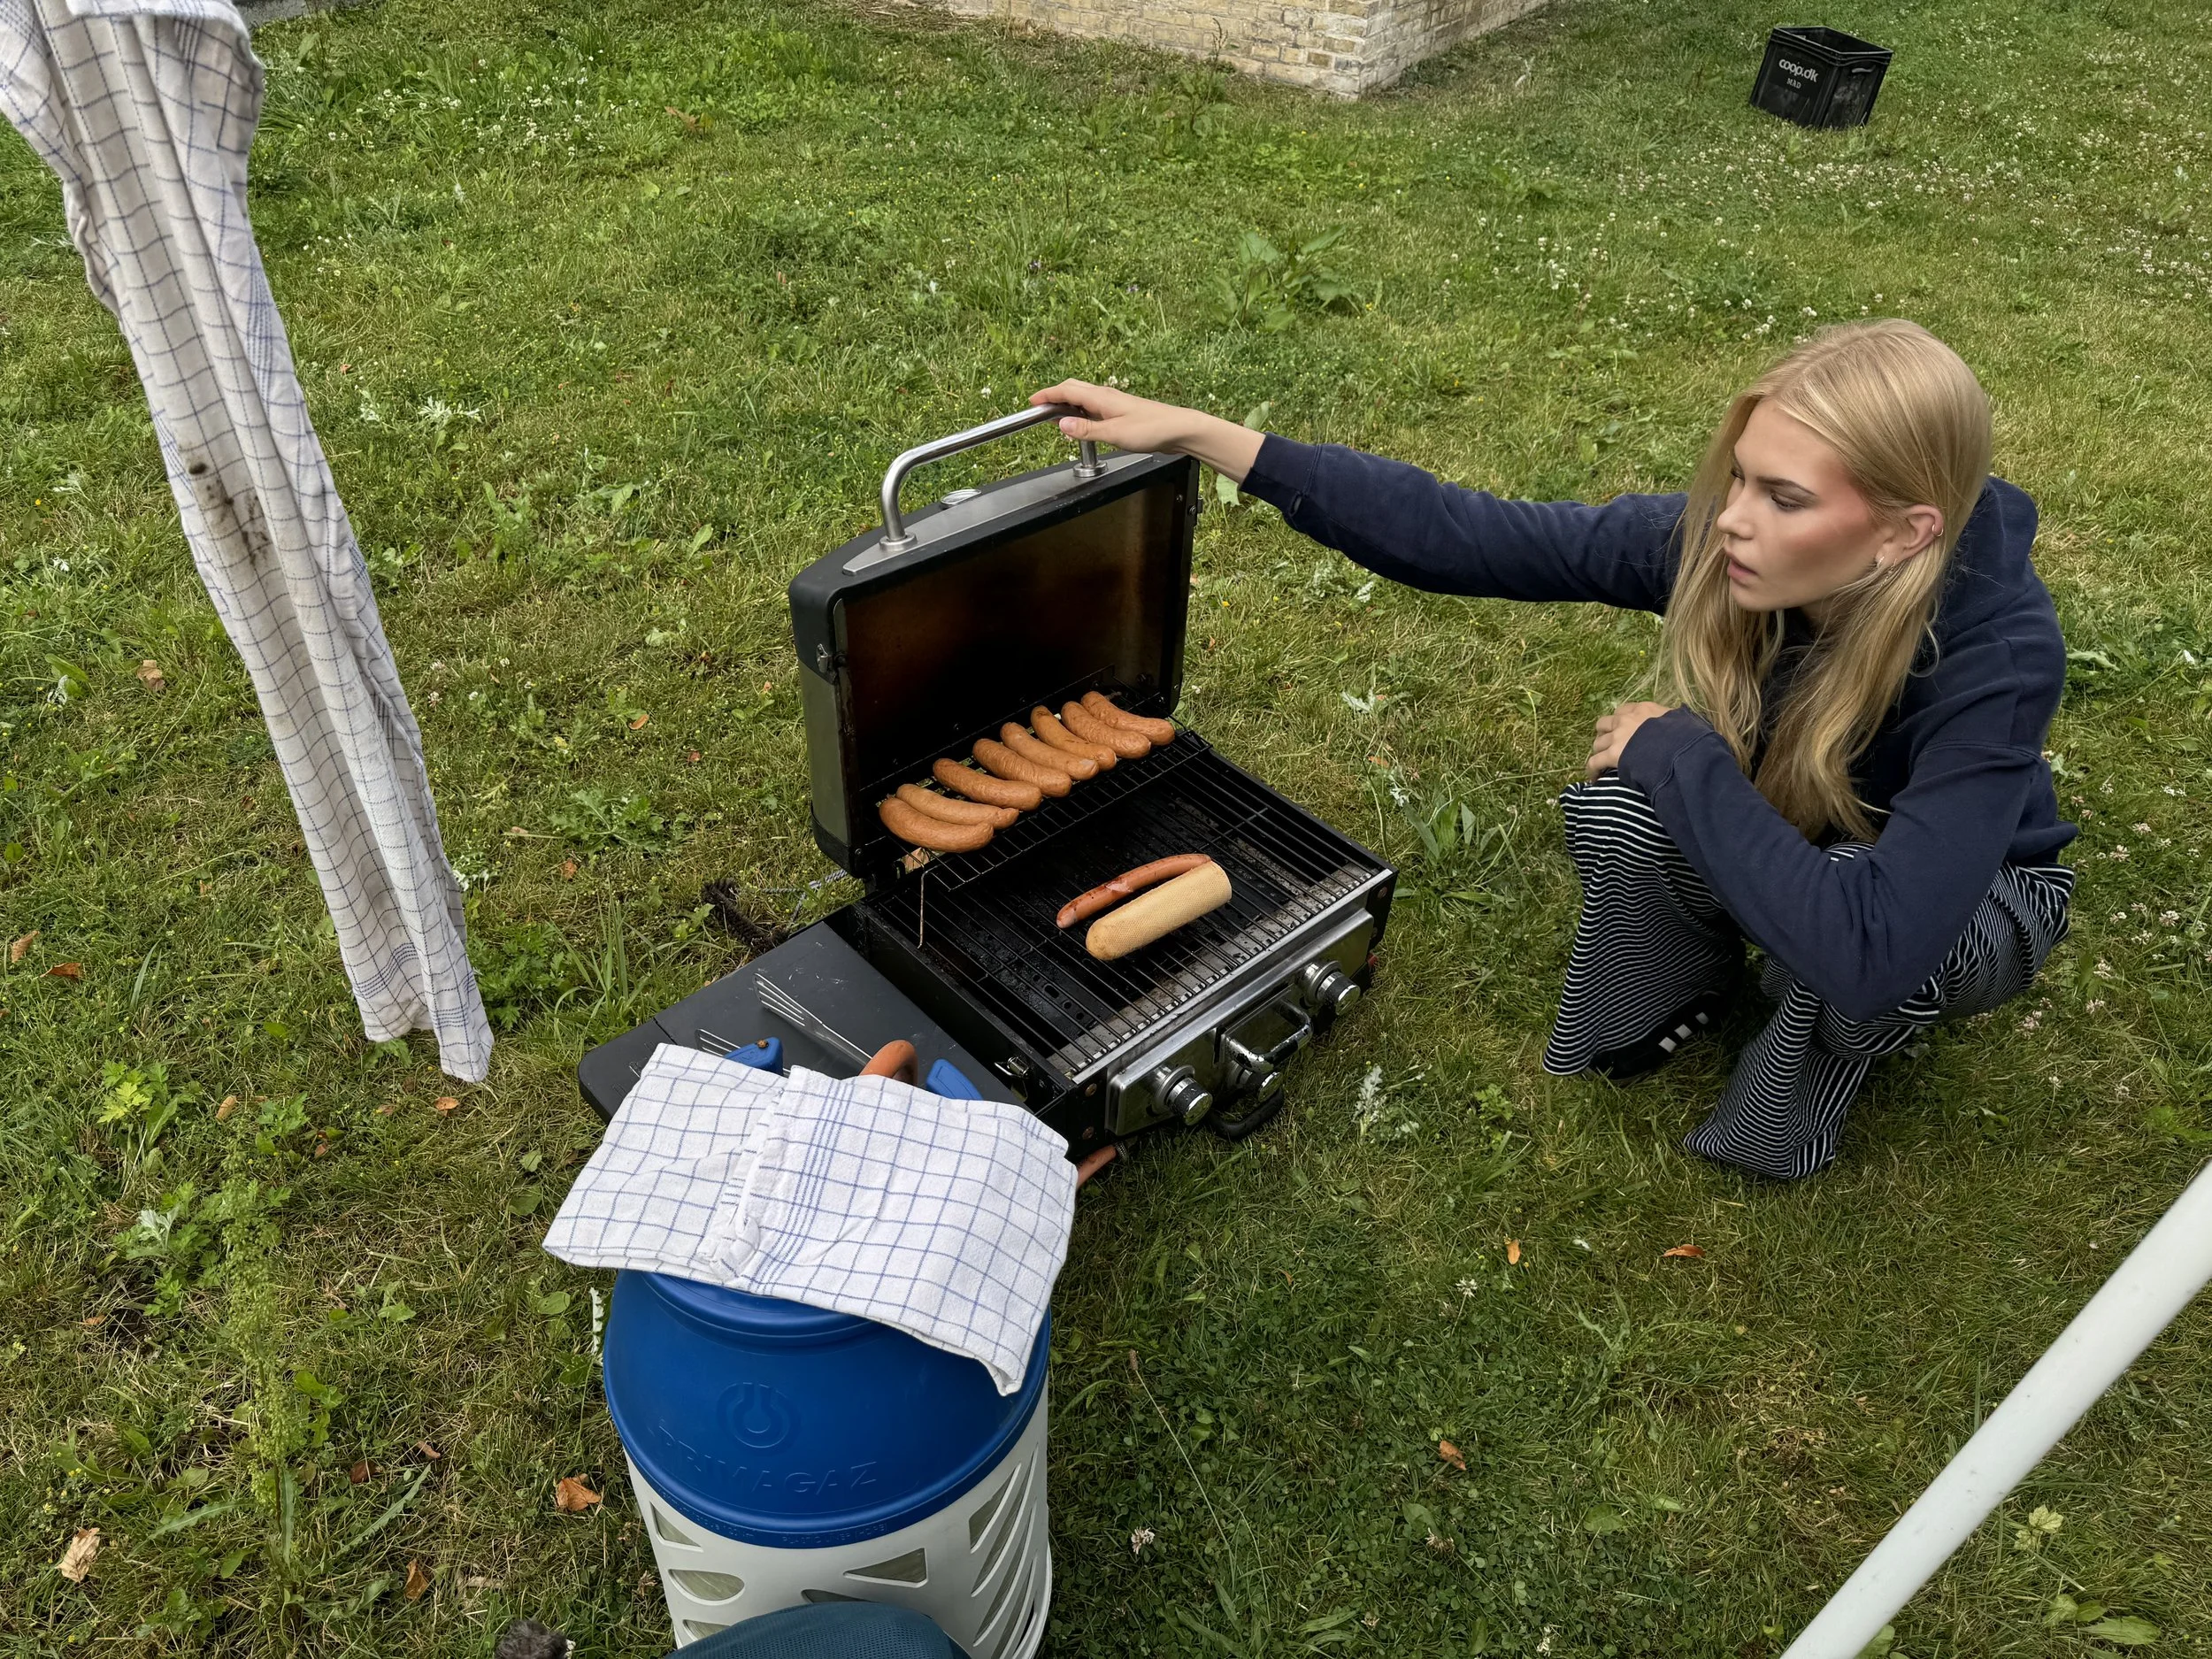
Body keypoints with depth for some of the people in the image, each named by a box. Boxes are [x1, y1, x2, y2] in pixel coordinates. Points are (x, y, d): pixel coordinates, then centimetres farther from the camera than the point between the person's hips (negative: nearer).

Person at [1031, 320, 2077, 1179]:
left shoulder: (1998, 655, -39)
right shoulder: (1713, 540, -29)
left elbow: (1872, 947, -48)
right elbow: (1466, 540, -28)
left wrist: (1678, 750, -39)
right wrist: (1201, 435, -31)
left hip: (1967, 888, -3)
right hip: (1768, 837, 3)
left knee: (1858, 959, -38)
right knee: (1620, 797, -29)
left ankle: (1815, 1062, -1)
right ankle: (1680, 985, 3)